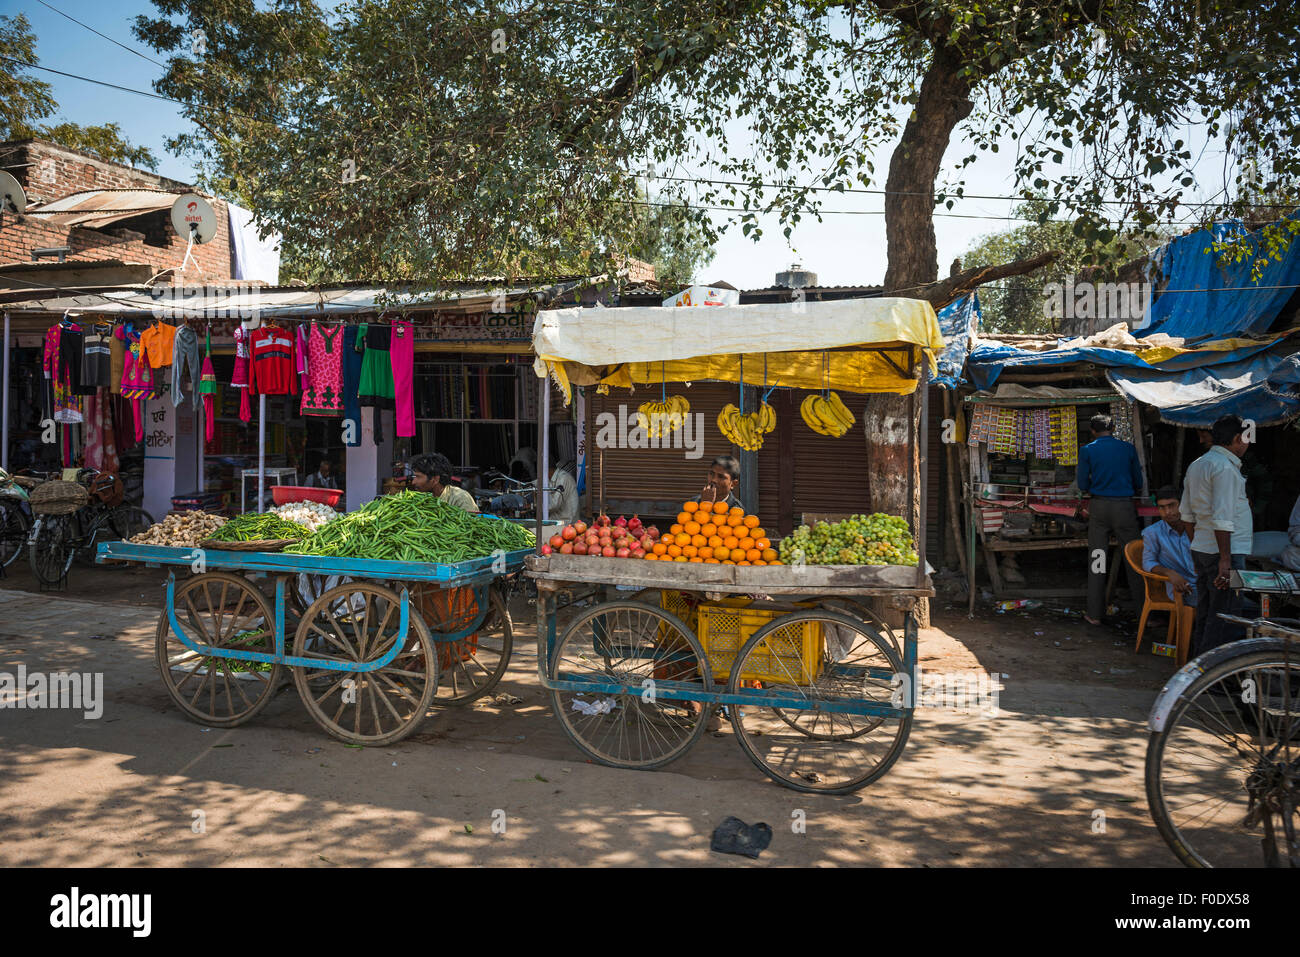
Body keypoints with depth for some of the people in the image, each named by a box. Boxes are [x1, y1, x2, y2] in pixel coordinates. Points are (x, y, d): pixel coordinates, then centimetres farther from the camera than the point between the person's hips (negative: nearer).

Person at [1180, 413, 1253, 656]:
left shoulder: (1197, 465, 14)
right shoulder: (1226, 467, -14)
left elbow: (1187, 513, 19)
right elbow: (1222, 519, -21)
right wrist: (1225, 559, -22)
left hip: (1201, 550, 10)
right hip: (1223, 552, -9)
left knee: (1205, 613, 15)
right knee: (1225, 617, -5)